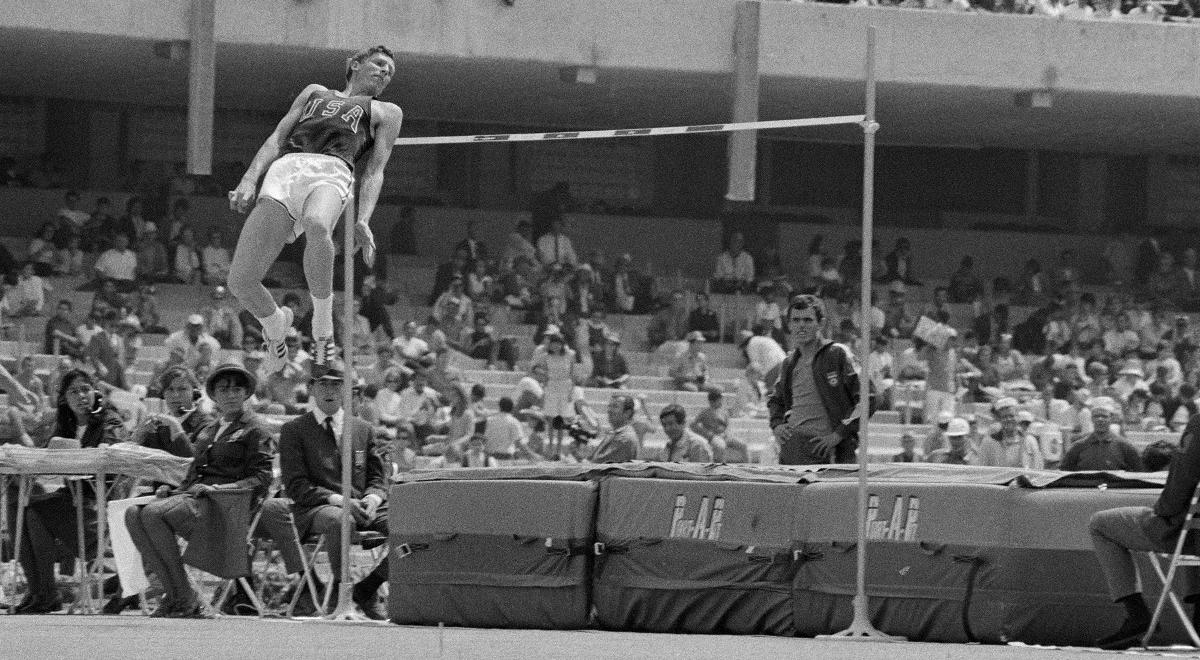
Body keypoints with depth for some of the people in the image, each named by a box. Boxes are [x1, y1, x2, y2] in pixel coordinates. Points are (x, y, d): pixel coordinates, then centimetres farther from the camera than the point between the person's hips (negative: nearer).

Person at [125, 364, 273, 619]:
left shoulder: (254, 431, 6)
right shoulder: (207, 431, 28)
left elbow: (261, 479, -3)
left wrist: (216, 488, -15)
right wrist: (174, 490, 7)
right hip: (193, 495, 7)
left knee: (154, 513, -31)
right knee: (134, 514, -20)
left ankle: (186, 602, -28)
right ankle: (174, 593, -23)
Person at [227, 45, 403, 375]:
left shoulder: (386, 112, 30)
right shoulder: (315, 93, 35)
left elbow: (374, 171, 18)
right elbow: (277, 138, 24)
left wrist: (362, 221, -1)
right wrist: (250, 179, 6)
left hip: (333, 173, -2)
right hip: (285, 169, 2)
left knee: (317, 225, -42)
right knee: (240, 280, -14)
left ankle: (322, 323, -26)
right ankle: (275, 327, 19)